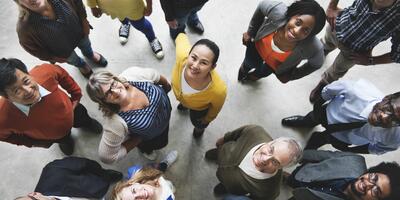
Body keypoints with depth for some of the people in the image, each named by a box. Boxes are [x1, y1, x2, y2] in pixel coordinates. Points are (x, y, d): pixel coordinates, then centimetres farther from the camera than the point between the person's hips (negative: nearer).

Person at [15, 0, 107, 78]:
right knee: (75, 61, 31)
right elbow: (31, 47, -20)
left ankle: (90, 54, 74)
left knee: (86, 47, 35)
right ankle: (82, 65, 70)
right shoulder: (25, 26, -39)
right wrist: (53, 58, -10)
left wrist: (84, 22, -6)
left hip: (80, 33, 2)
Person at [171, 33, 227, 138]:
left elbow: (215, 108, -23)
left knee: (197, 122, 34)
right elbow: (182, 37, -20)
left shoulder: (218, 90, -49)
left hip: (200, 108, -2)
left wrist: (207, 119, 0)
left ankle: (200, 127, 72)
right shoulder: (182, 56, -46)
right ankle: (184, 104, 79)